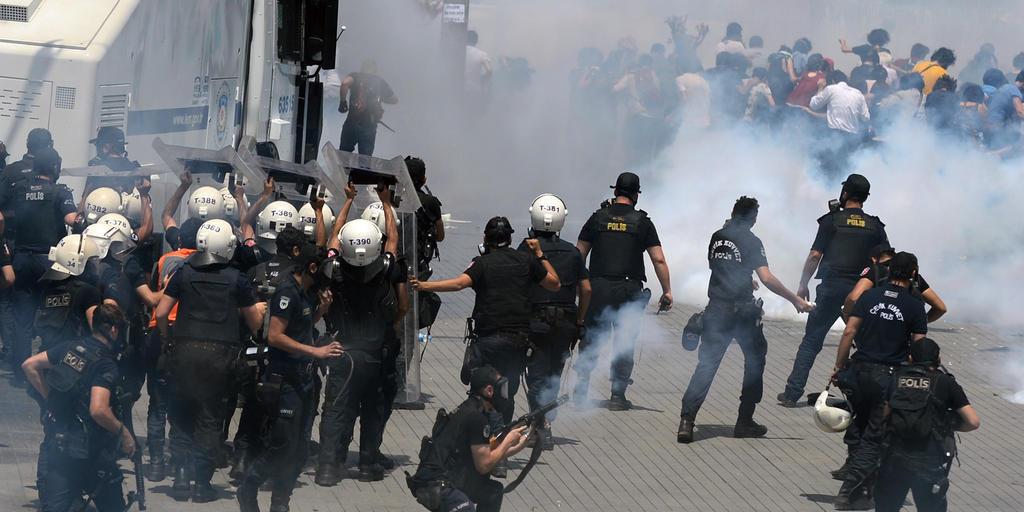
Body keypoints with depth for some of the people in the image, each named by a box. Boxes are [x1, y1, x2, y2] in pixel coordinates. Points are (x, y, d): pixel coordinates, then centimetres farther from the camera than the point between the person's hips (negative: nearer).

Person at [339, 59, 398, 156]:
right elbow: (394, 99, 20)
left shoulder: (355, 76, 6)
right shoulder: (380, 82, 13)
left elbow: (345, 83, -17)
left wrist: (343, 102, -6)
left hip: (352, 122, -2)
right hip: (370, 125, 2)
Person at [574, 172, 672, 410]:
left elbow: (579, 255, 5)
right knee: (624, 345, 4)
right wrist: (667, 291, 2)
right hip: (629, 290, -1)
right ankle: (618, 397, 4)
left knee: (590, 341, 11)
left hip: (598, 288, 1)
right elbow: (659, 260, -3)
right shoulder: (642, 222, 1)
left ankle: (581, 391, 8)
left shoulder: (598, 218, 5)